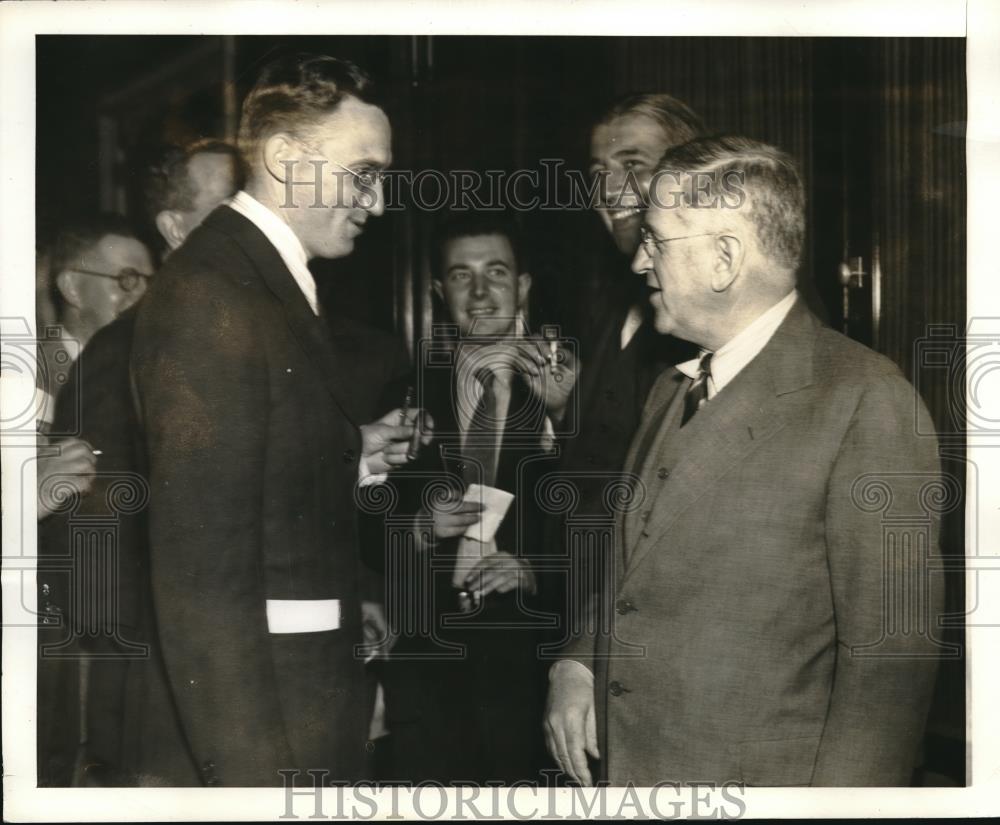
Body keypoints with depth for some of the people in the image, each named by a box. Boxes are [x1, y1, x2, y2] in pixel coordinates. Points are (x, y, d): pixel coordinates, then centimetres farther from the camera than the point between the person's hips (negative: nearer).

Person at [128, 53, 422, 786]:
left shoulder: (275, 283, 12)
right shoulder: (212, 294, -18)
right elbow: (203, 573, -24)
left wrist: (346, 462, 6)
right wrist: (253, 771, -25)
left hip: (304, 702, 9)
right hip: (250, 727, -9)